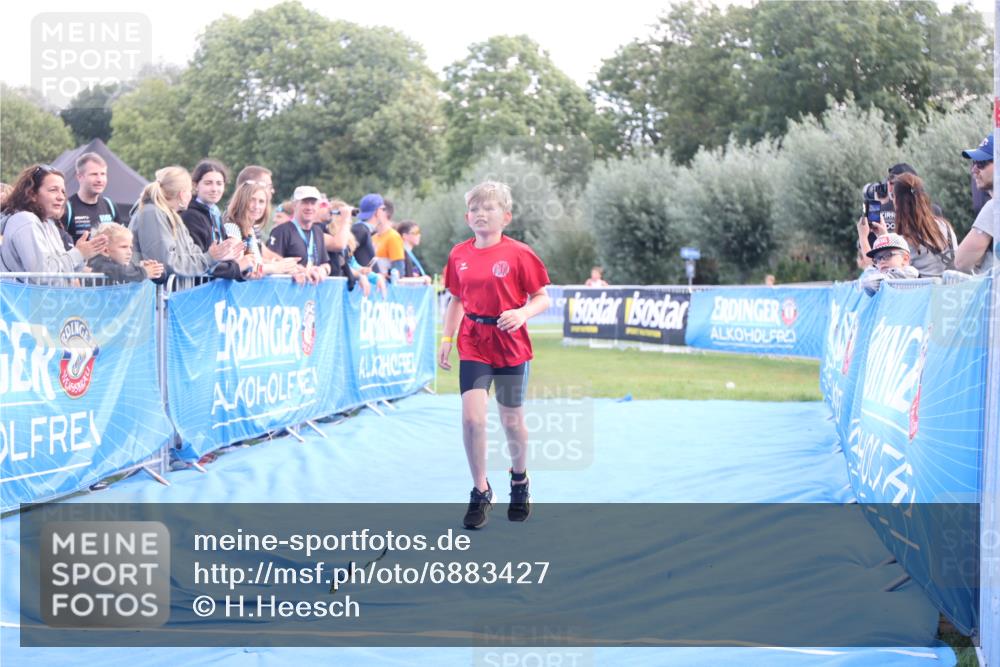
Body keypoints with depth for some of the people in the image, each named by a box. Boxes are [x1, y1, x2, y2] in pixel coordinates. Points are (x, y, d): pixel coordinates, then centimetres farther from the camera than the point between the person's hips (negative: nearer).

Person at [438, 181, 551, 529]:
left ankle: (519, 478, 36)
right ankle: (480, 492, 2)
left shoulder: (518, 254, -9)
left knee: (511, 420, 8)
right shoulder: (459, 255, 3)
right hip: (473, 347, 2)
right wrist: (447, 339, 9)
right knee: (472, 416, -12)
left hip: (511, 347, -2)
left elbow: (541, 298, -6)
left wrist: (523, 313, -25)